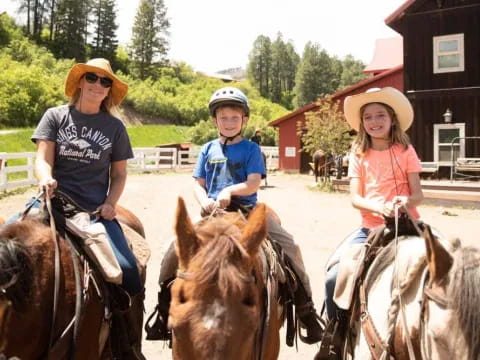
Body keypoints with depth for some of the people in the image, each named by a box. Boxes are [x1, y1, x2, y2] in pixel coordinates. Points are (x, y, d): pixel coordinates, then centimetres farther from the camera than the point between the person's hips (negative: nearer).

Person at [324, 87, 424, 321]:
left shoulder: (405, 151, 3)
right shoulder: (358, 155, 5)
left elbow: (418, 195, 0)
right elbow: (355, 198, -3)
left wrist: (406, 202, -24)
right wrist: (380, 207, -23)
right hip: (370, 227, 1)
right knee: (334, 277, -14)